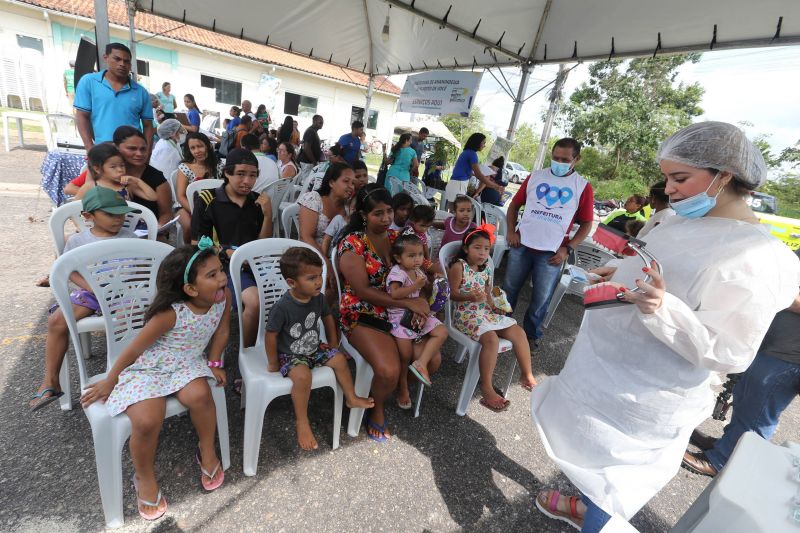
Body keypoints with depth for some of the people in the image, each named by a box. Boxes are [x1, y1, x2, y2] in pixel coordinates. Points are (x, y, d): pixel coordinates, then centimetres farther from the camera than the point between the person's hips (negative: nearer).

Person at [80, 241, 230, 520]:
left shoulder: (223, 297, -16)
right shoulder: (171, 313, -28)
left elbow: (221, 332, 1)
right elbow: (134, 348, -14)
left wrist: (214, 364, 2)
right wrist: (109, 381, -3)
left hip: (186, 364, 3)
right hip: (147, 367, -3)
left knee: (199, 395, -27)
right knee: (147, 421, -23)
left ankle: (207, 451, 2)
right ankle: (144, 477, 10)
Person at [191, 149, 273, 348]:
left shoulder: (258, 201, 13)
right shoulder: (207, 199, 1)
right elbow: (198, 245, 2)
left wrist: (268, 215, -1)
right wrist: (229, 253, -14)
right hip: (224, 265, -4)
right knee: (255, 301, -33)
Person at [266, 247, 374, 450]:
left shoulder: (318, 298, -11)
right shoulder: (282, 307, -29)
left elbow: (328, 317, 8)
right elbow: (271, 334, -19)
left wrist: (333, 344, 10)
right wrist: (273, 363, -10)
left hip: (314, 349, 6)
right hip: (290, 355, -6)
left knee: (339, 359, -2)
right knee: (302, 375, -31)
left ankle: (351, 398, 21)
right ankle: (302, 422, -10)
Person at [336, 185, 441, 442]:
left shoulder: (395, 237, 6)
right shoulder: (352, 243, -12)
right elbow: (363, 291, -18)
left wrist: (419, 301, -14)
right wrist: (409, 303, -22)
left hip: (399, 313, 6)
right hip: (363, 316, -6)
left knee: (433, 359, -6)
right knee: (389, 370, -26)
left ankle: (399, 385, 24)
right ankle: (377, 410, 10)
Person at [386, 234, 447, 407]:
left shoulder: (418, 272, 9)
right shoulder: (397, 272, -15)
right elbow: (394, 294, -31)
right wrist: (416, 286, -30)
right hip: (400, 317, -7)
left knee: (442, 332, -9)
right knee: (406, 355, -9)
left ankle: (421, 363, -14)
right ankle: (402, 388, 16)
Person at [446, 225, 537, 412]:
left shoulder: (486, 268, 11)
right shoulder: (459, 266, -9)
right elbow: (453, 294, -11)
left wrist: (493, 305, 2)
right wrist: (471, 297, -27)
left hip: (486, 310, 7)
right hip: (466, 313, -7)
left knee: (518, 332, -4)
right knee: (491, 339, -30)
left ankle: (527, 376, 13)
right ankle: (486, 389, -17)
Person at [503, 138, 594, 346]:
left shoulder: (583, 187, 0)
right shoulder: (535, 177, 5)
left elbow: (586, 223, 3)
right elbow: (515, 204, 11)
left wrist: (567, 249, -7)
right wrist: (511, 231, -2)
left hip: (552, 253, -1)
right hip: (521, 245, 2)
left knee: (541, 299, 8)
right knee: (509, 290, 13)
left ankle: (532, 333, 30)